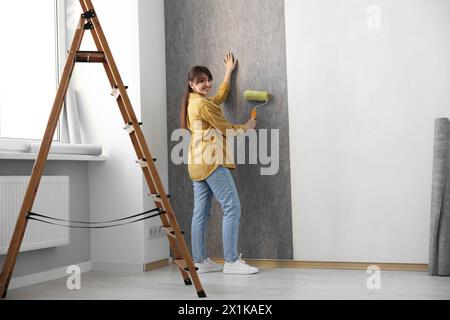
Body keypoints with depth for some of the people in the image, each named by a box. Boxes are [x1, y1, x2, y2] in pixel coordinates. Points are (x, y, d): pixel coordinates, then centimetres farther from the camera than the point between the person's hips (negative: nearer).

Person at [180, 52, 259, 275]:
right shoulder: (203, 104, -10)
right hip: (212, 162, -11)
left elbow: (221, 96, 32)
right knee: (232, 208, -10)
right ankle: (231, 262, -11)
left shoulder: (193, 103, 19)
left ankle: (200, 261, 11)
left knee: (201, 212, 8)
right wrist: (246, 127, 11)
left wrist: (229, 72, 39)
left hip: (197, 163, 11)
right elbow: (226, 129, -7)